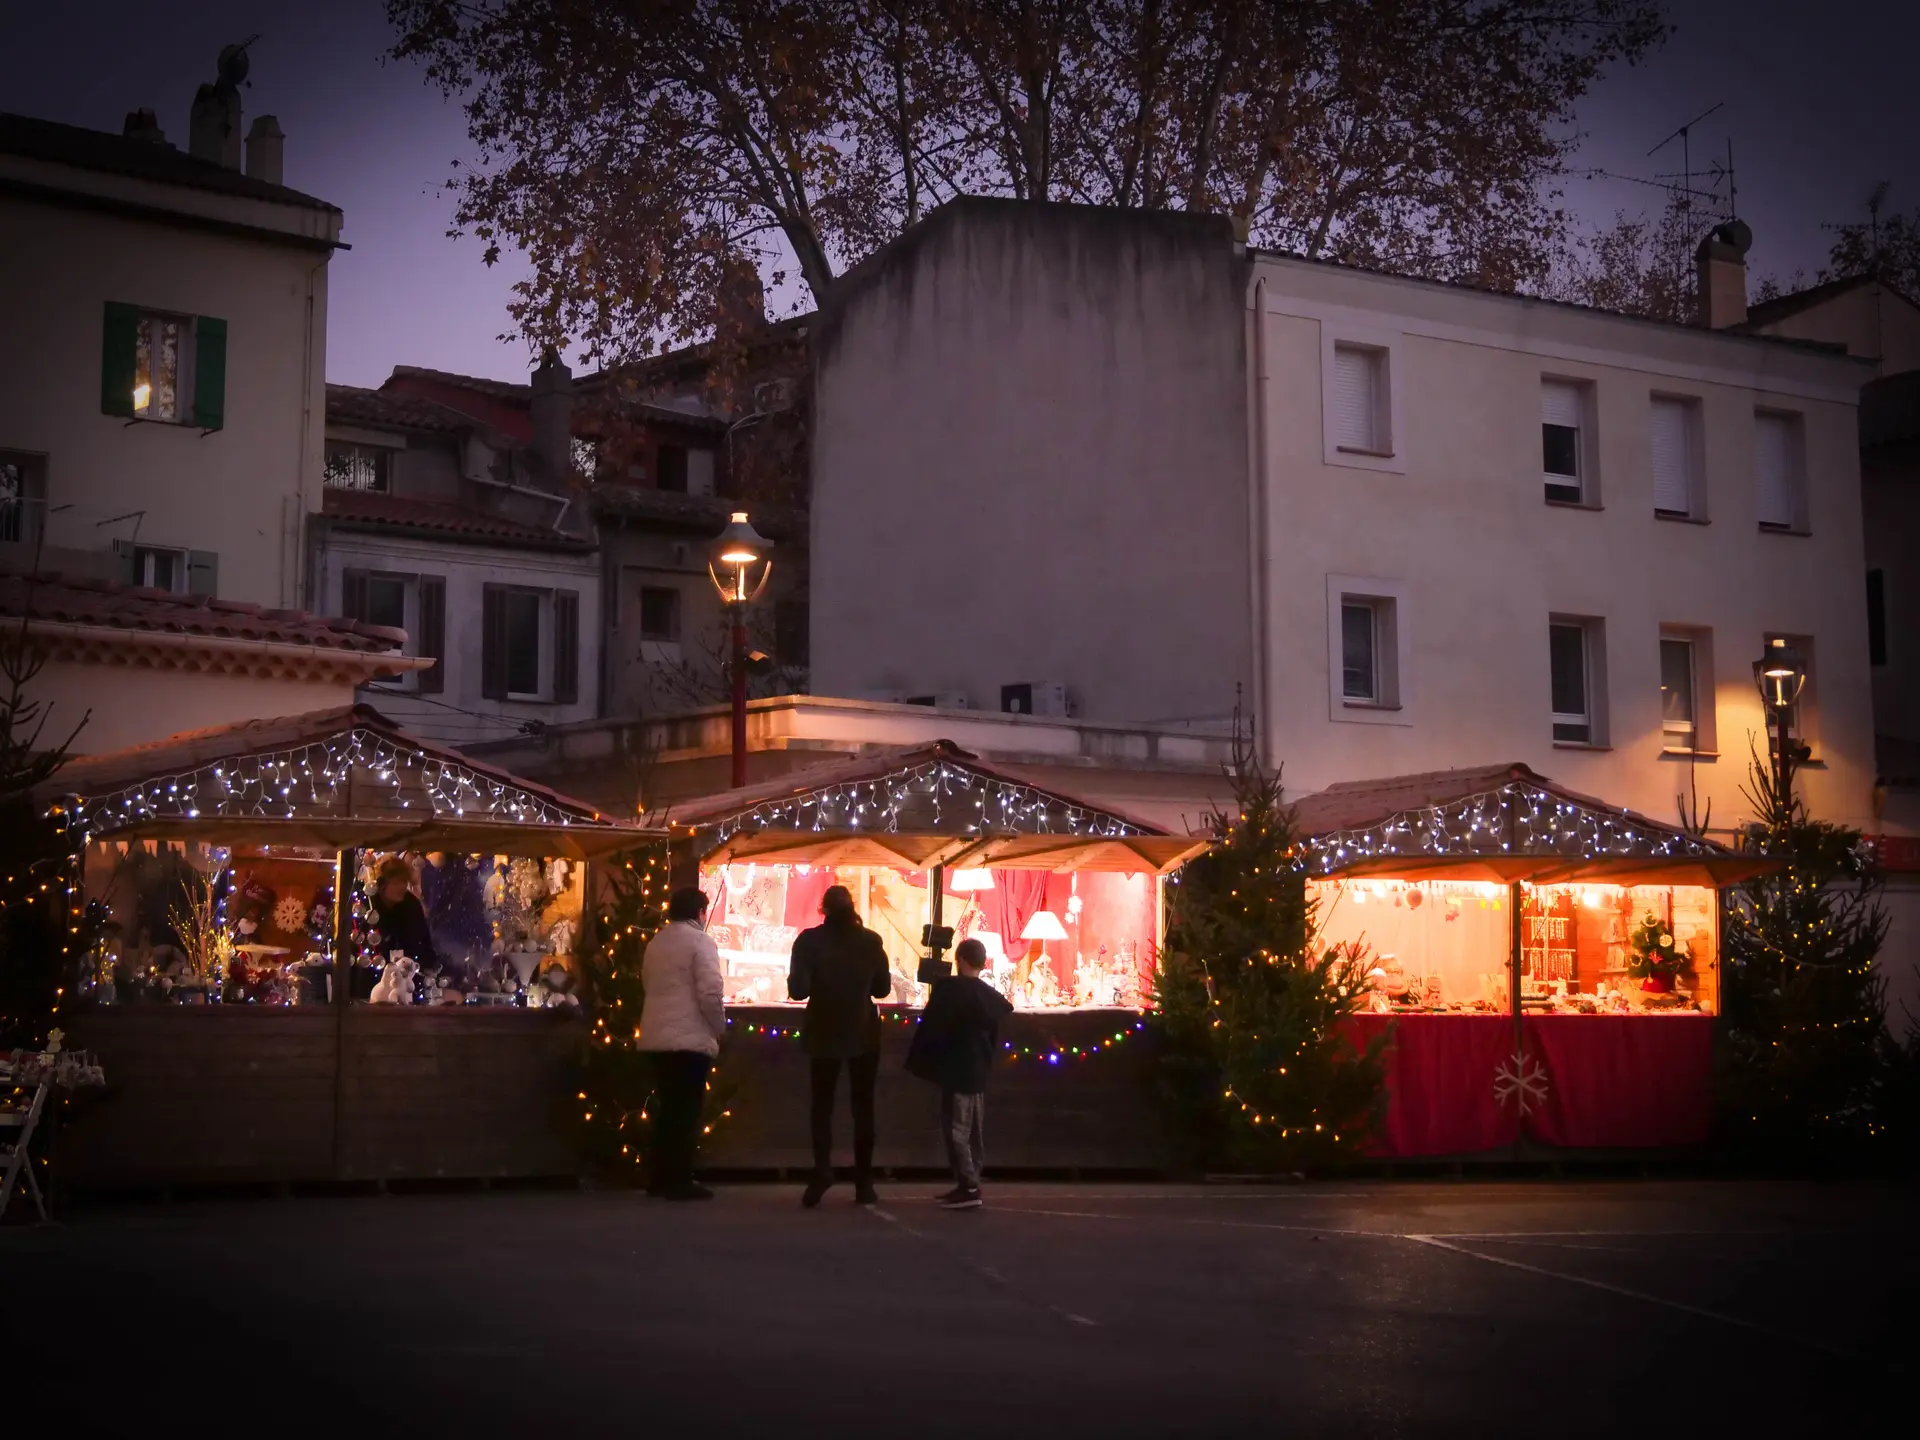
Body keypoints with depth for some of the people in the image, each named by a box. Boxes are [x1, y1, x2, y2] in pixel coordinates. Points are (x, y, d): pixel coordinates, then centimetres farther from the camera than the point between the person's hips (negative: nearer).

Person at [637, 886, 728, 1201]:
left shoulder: (655, 943, 15)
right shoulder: (700, 942, -9)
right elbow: (711, 993, -16)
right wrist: (719, 1028, 0)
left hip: (657, 1037, 7)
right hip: (690, 1038, -7)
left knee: (666, 1107, 14)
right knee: (686, 1110, -2)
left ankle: (659, 1178, 16)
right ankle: (679, 1181, -2)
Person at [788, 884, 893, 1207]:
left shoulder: (809, 940, -8)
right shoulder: (870, 941, -2)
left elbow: (797, 990, -14)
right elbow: (882, 988, 5)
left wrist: (822, 984, 7)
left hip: (824, 1033, -1)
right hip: (863, 1033, 1)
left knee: (822, 1103, 10)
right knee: (863, 1105, 10)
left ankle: (822, 1169, -12)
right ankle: (864, 1183, 7)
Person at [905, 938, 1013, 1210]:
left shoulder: (948, 988, -13)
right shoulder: (992, 996, 9)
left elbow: (930, 1027, -14)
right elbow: (996, 1036, 15)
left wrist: (915, 1061, -6)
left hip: (955, 1071, -8)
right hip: (979, 1072, 8)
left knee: (957, 1129, -6)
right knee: (974, 1131, 12)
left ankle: (969, 1188, -11)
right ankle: (968, 1185, 17)